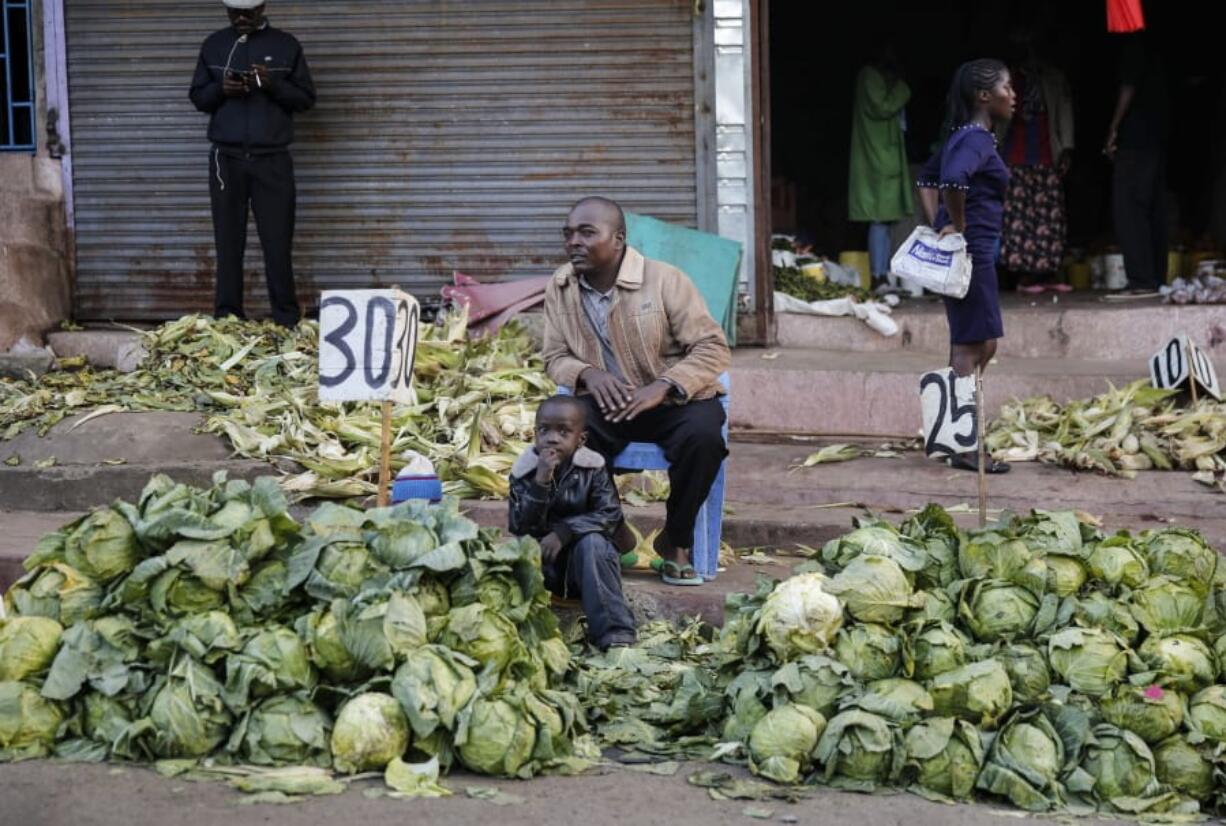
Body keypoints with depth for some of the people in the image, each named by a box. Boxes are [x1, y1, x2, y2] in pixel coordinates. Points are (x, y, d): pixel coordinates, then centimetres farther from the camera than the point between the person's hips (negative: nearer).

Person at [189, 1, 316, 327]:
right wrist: (220, 88, -10)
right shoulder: (214, 44, 10)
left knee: (278, 243, -3)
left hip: (273, 159, -2)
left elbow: (306, 97, 4)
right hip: (226, 159, 2)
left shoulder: (285, 45, 4)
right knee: (228, 242, 2)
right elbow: (197, 96, 12)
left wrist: (273, 84, -15)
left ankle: (288, 321, 2)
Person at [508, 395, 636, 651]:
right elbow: (519, 527, -15)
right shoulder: (523, 471, -7)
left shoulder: (592, 468, -7)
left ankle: (614, 631, -37)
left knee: (591, 542, -32)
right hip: (543, 563, 1)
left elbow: (610, 515, -15)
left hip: (585, 563, -1)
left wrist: (563, 532, -26)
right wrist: (541, 483, -27)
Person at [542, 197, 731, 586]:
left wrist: (662, 387, -27)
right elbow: (555, 357, 8)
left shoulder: (665, 280, -12)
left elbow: (713, 348, -13)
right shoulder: (559, 287, 0)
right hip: (605, 400, 2)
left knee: (702, 435, -35)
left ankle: (676, 540, -9)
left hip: (674, 399, -2)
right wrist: (587, 373, -16)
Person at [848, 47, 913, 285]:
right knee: (880, 218, -12)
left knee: (884, 219, 8)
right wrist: (902, 89, -8)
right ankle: (878, 275, -14)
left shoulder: (881, 77, 21)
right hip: (878, 159, -10)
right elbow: (881, 107, -16)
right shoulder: (869, 76, -8)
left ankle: (884, 274, 9)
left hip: (886, 157, 10)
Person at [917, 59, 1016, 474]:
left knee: (982, 345, 16)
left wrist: (938, 225, 16)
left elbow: (927, 178, 25)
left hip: (972, 252, 10)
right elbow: (953, 179, -36)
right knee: (971, 346, -5)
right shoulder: (977, 139, -16)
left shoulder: (966, 137, 15)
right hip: (971, 252, -10)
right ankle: (964, 448, 0)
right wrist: (958, 226, -23)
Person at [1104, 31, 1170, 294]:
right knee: (1154, 211, 9)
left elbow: (1129, 88, -13)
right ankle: (1157, 278, 9)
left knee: (1129, 209, -10)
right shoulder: (1156, 49, 19)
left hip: (1135, 138, -9)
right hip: (1158, 138, 9)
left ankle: (1142, 280, -16)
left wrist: (1113, 130, -8)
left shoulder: (1133, 45, -6)